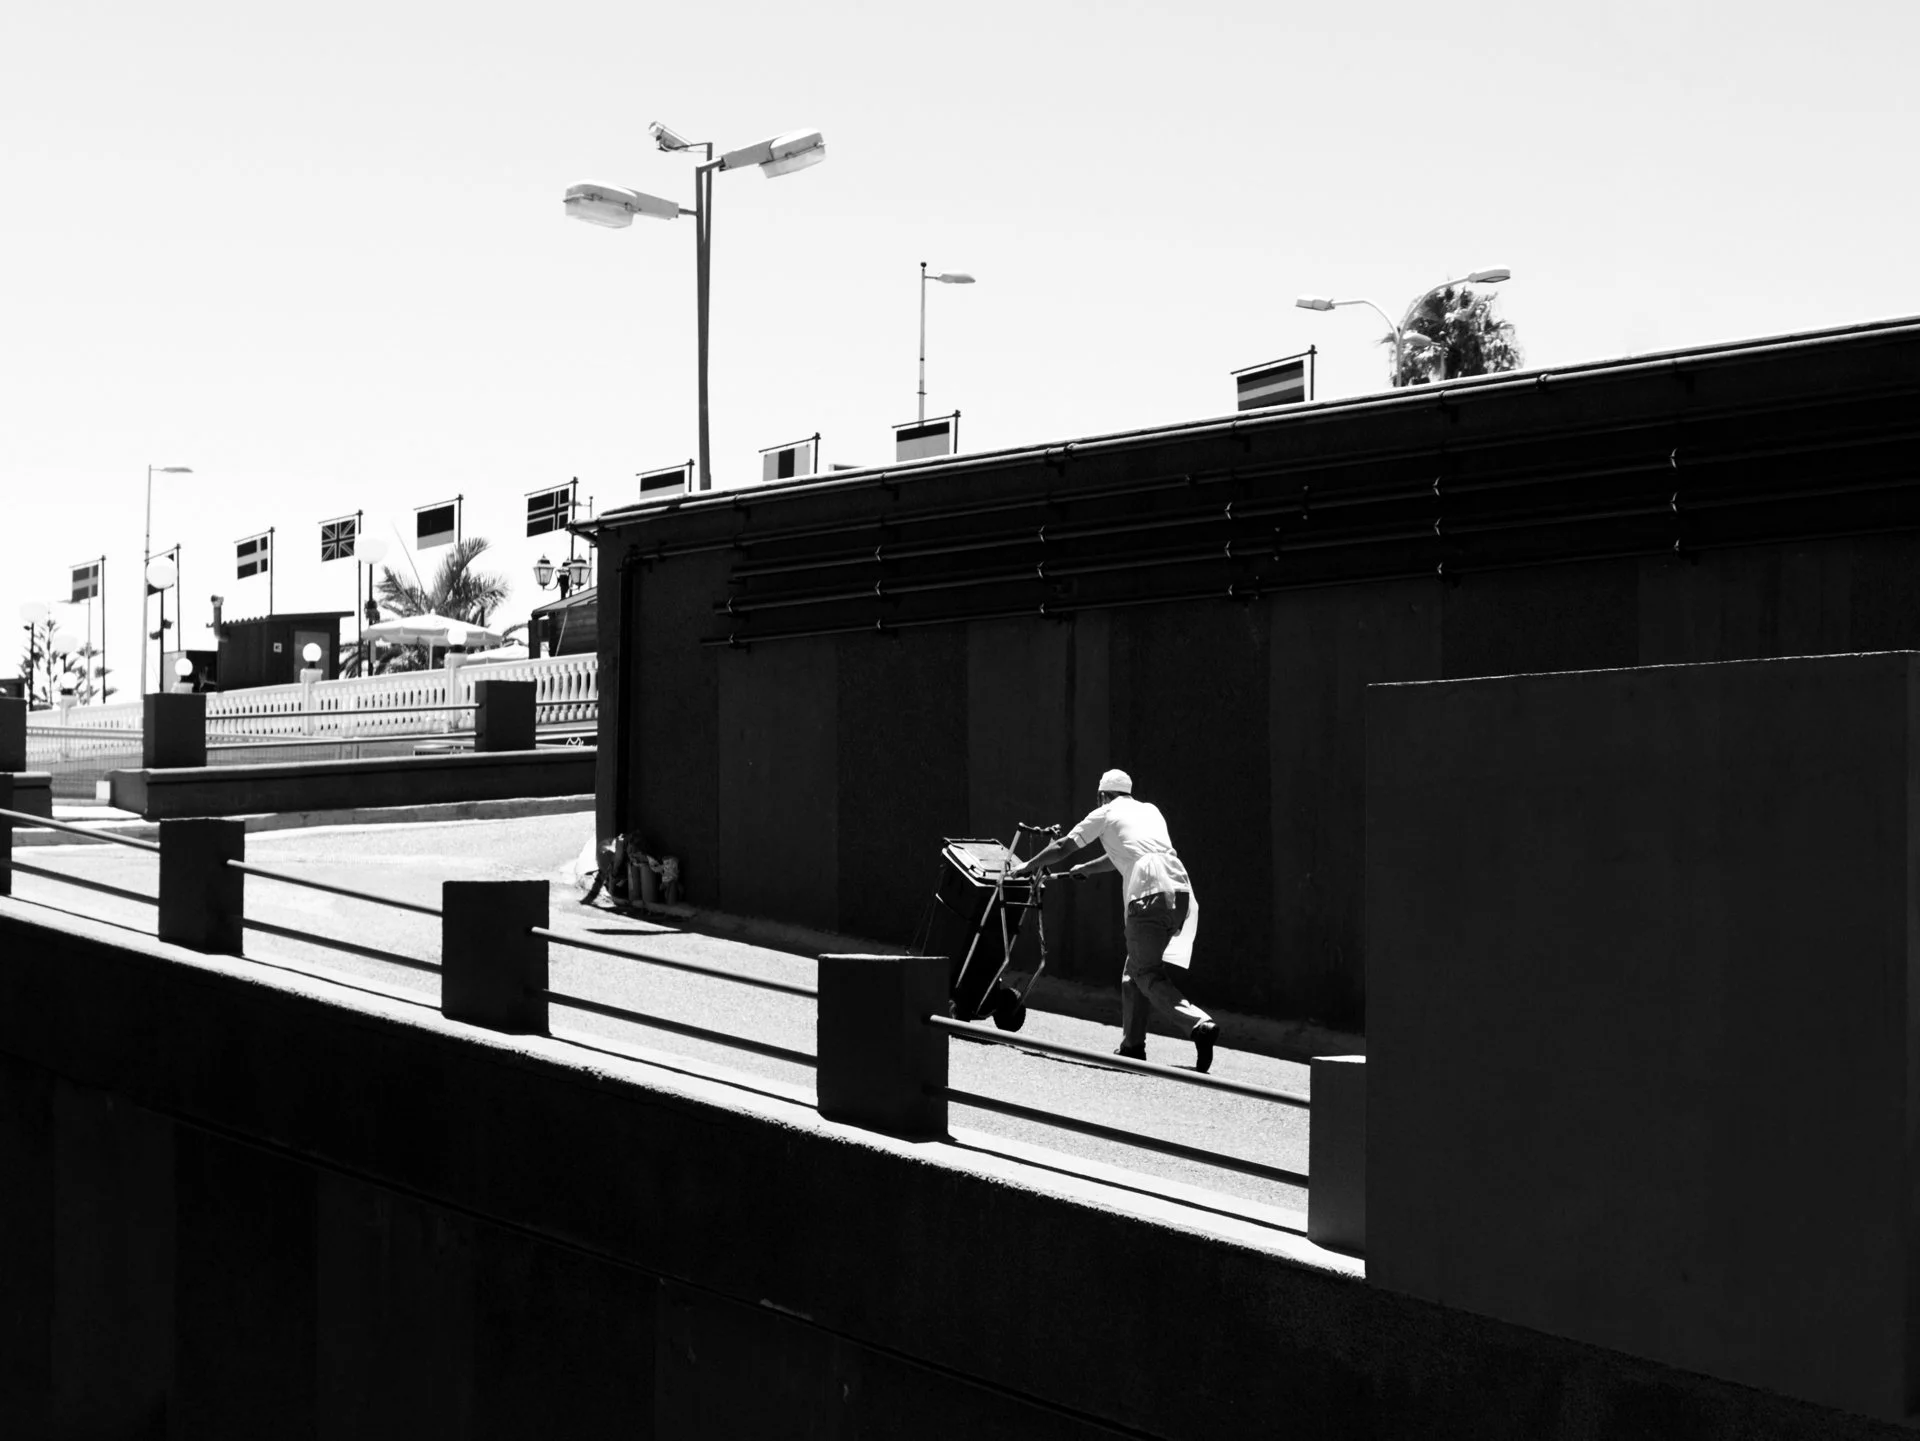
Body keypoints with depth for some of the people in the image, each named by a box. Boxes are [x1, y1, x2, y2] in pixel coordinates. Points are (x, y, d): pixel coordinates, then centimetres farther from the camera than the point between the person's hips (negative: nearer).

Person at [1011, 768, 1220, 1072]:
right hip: (1181, 891, 6)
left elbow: (1063, 847, 21)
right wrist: (1085, 869, 55)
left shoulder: (1105, 813, 15)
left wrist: (1027, 866, 36)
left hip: (1149, 895, -6)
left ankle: (1200, 1024, -29)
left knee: (1148, 976, -8)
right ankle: (1132, 1046, 18)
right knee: (1133, 973, 18)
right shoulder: (1150, 811, 30)